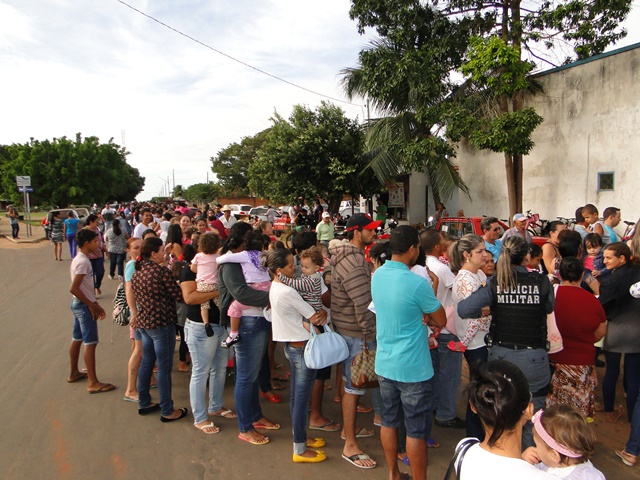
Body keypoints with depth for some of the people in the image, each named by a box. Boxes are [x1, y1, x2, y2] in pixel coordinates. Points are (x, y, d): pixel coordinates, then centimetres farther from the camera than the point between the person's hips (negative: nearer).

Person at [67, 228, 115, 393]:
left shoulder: (79, 259, 9)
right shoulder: (83, 261, -21)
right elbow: (74, 288, -26)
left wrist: (94, 303, 12)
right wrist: (92, 305, -18)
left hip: (78, 304, 10)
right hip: (84, 306, -10)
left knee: (77, 340, 20)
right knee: (90, 343, -6)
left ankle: (74, 373, 35)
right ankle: (93, 383, -1)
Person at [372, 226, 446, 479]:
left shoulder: (377, 275, -1)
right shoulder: (418, 284, -23)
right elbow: (441, 321, -9)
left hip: (384, 364, 7)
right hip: (413, 369, -7)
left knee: (389, 422, 19)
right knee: (416, 430, 8)